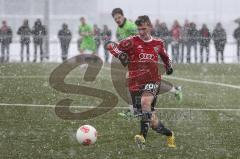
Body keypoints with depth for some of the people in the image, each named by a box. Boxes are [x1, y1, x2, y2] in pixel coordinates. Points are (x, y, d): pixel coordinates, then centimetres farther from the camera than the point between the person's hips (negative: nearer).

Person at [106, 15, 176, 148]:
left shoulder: (158, 43, 8)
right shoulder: (132, 41, -2)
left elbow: (164, 55, 32)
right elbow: (110, 46, -9)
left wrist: (168, 66, 24)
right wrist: (120, 54, -24)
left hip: (152, 81, 0)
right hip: (135, 83, 0)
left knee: (145, 101, -34)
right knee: (152, 121, 3)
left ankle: (143, 137, -38)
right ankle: (169, 135, 32)